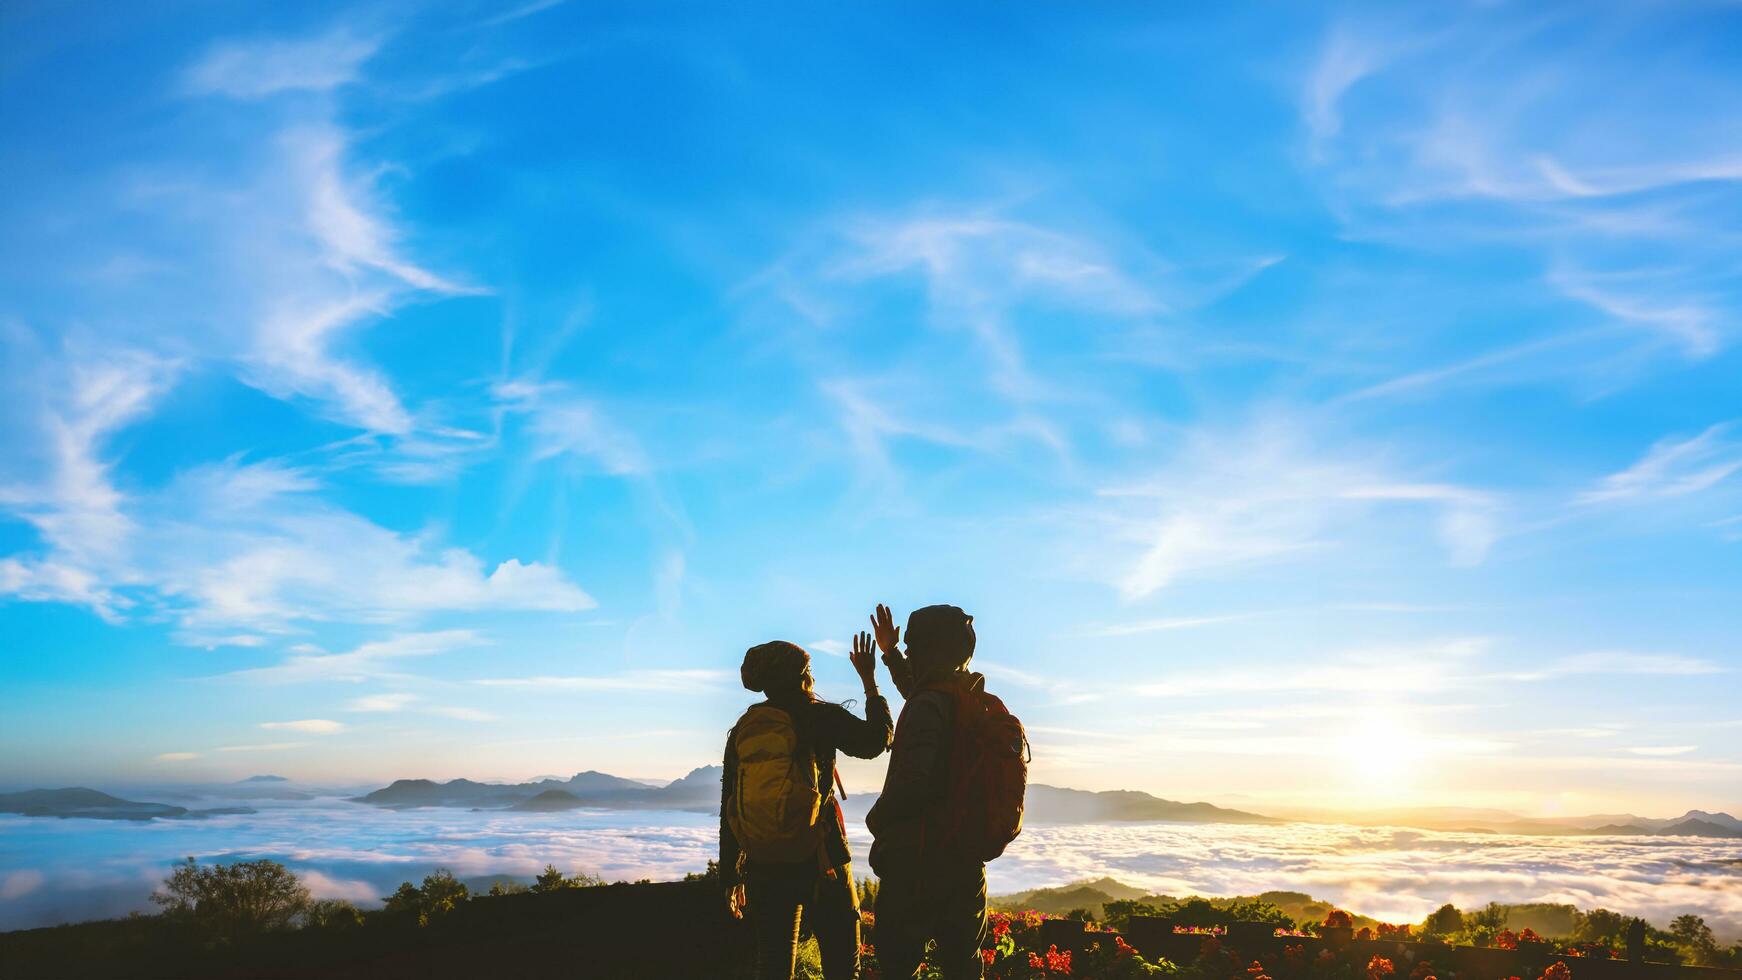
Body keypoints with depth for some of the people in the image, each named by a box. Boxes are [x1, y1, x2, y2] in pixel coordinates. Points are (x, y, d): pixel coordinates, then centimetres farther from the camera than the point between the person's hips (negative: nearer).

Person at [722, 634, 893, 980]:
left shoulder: (741, 731, 5)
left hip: (763, 867, 4)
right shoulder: (820, 717, -6)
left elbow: (728, 809, 7)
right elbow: (877, 739, 7)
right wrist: (869, 680, 15)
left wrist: (731, 876, 15)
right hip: (820, 861, -3)